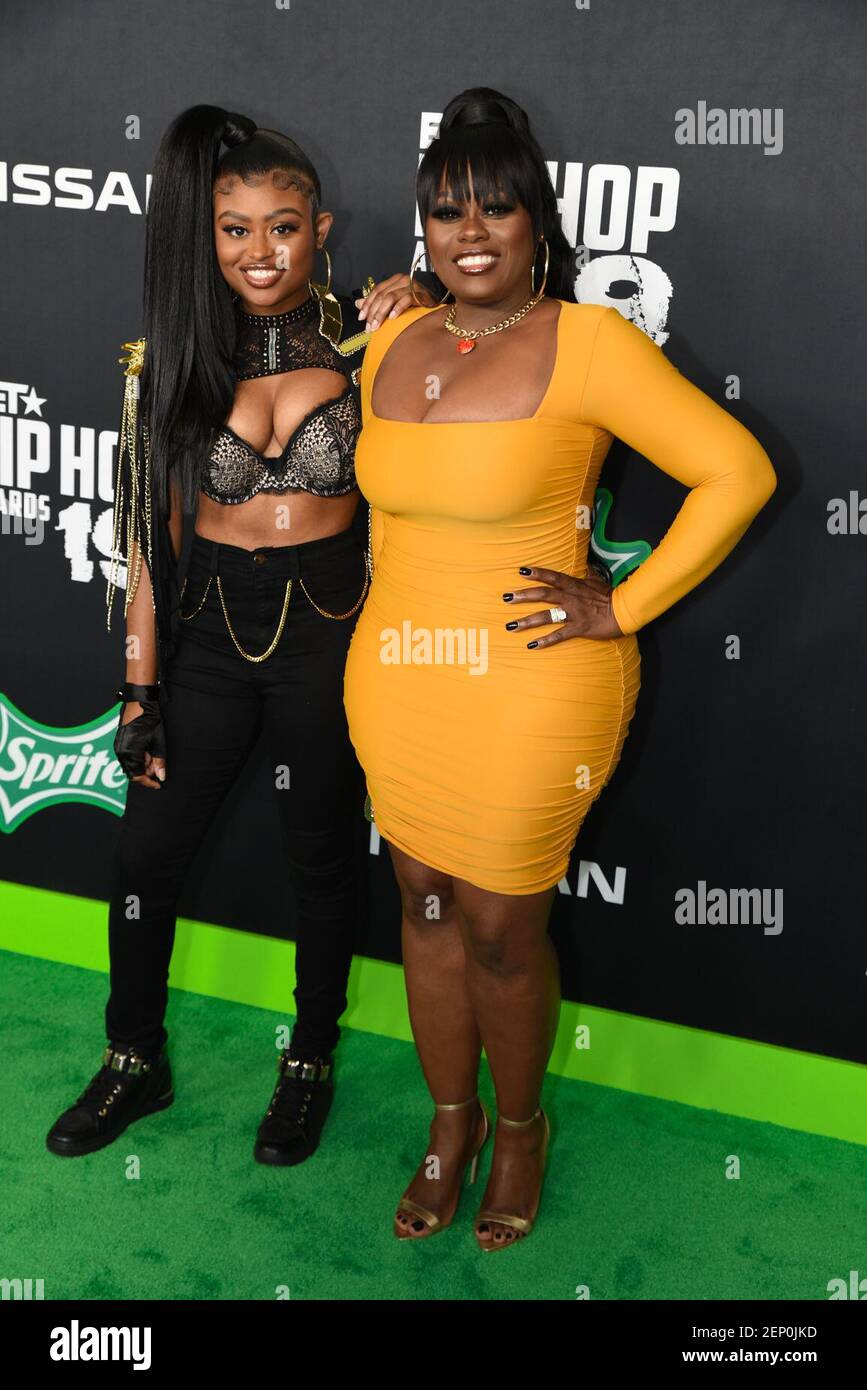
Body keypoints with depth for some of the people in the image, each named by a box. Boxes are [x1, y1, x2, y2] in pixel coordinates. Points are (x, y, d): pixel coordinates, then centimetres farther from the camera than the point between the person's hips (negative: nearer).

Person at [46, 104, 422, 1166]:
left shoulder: (361, 342, -5)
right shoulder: (172, 358, -2)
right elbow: (152, 530, 0)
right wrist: (141, 689, -1)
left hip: (328, 630, -1)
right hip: (211, 630, 2)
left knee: (320, 856, 13)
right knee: (146, 853, 9)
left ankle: (311, 1061, 36)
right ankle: (134, 1064, 34)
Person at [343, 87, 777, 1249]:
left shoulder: (588, 344, -13)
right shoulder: (393, 344, 6)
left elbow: (738, 473, -14)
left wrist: (621, 608, -15)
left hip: (528, 700, -5)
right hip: (396, 688, 6)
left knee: (501, 931, 6)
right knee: (426, 908, 16)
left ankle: (519, 1127, 34)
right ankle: (450, 1122, 38)